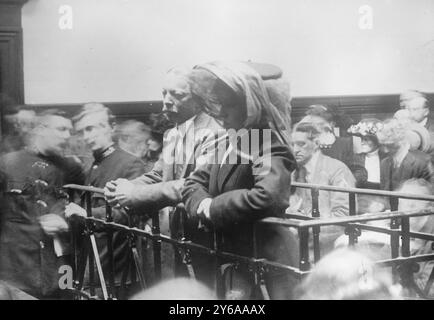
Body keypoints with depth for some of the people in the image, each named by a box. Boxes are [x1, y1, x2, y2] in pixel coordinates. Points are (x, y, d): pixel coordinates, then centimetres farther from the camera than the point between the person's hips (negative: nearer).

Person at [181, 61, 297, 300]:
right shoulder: (232, 144, 9)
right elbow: (195, 181, 10)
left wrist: (213, 208, -24)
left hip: (262, 261, -8)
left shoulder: (271, 150, -18)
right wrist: (202, 204, -13)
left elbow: (266, 197, -37)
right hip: (227, 253, 8)